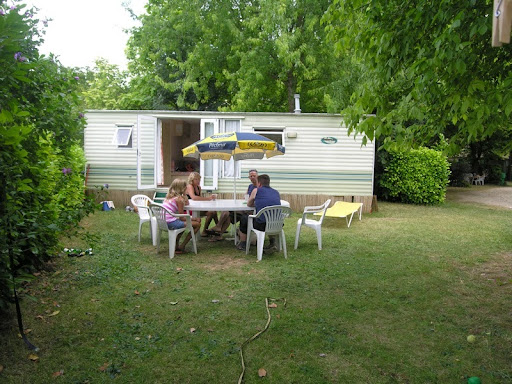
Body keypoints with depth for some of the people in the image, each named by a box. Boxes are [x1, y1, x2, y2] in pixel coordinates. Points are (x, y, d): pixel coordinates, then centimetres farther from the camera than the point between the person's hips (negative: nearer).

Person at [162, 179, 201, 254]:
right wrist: (193, 218, 4)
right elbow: (182, 218, -10)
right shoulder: (179, 199, -10)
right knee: (197, 224, -4)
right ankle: (181, 247, 3)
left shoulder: (169, 196, 16)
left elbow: (187, 203, 27)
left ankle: (176, 244, 34)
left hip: (164, 222, 10)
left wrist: (184, 194, 16)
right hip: (171, 223, -10)